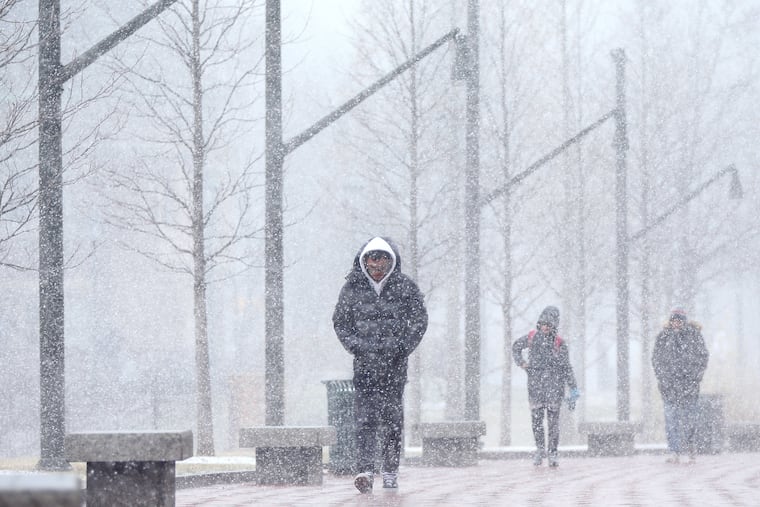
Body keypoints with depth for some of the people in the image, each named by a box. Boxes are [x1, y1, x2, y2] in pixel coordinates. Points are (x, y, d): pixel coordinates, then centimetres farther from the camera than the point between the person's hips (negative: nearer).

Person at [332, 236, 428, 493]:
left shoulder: (405, 287, 2)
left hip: (395, 361, 0)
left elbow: (419, 321, 7)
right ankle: (365, 470, -19)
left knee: (393, 417, 3)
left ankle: (391, 470, 13)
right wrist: (356, 347, -2)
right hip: (365, 361, 0)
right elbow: (340, 321, 12)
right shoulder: (353, 287, 4)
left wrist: (403, 348, -4)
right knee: (366, 417, -12)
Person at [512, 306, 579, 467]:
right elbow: (516, 347, 25)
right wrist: (521, 362, 8)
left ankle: (552, 453, 8)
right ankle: (540, 448, 22)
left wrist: (574, 390, -2)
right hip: (535, 385, 2)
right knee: (536, 419, 4)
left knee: (553, 421, -1)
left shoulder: (559, 343, -2)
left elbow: (567, 368, 1)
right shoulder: (531, 337, 5)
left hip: (554, 386, -2)